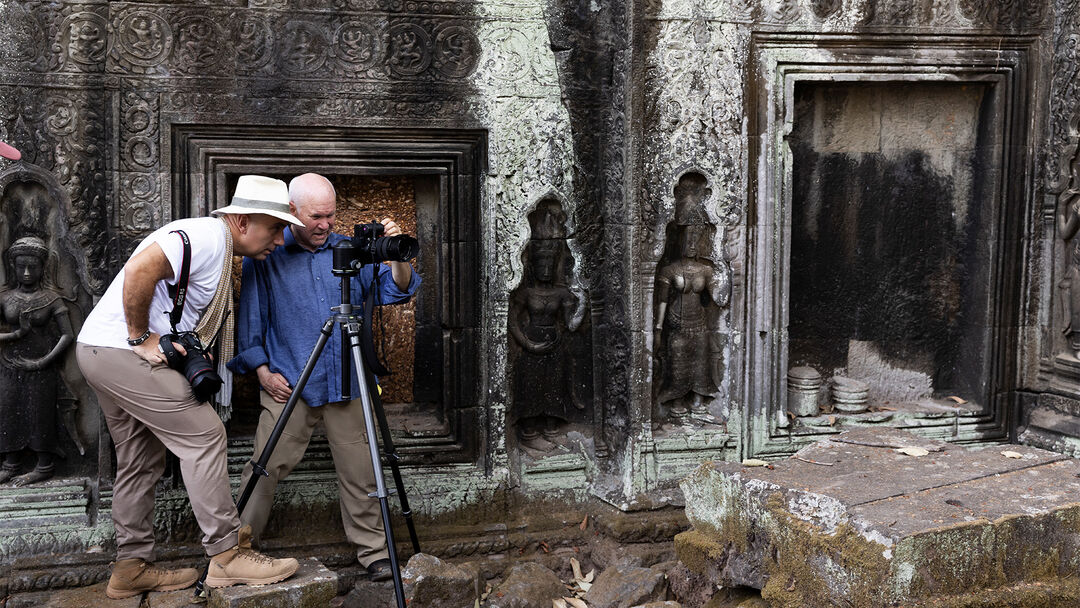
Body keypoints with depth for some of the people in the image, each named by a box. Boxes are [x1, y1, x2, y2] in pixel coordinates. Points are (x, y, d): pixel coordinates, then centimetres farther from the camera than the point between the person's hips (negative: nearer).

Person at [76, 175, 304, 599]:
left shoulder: (221, 250, 17)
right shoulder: (210, 236, -16)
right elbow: (140, 269, -28)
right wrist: (141, 338, -20)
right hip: (122, 351, -11)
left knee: (141, 460, 13)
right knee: (203, 434, -10)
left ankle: (131, 568, 20)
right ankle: (227, 555, -7)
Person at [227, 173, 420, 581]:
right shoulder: (265, 255, 0)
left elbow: (393, 291, 3)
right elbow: (250, 318, 4)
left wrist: (397, 256, -15)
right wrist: (262, 370, -2)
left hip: (345, 384, 2)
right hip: (288, 384, -2)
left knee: (359, 471, 6)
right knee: (266, 467, -4)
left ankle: (373, 549, 18)